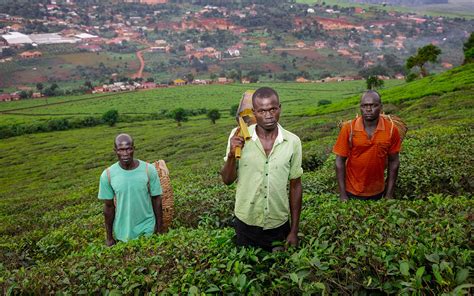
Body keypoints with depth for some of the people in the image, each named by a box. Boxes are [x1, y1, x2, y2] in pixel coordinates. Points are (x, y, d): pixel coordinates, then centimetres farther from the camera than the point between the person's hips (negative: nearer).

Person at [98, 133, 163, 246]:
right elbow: (109, 206, -3)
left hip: (147, 228, 0)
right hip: (122, 231, 0)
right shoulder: (107, 175, -13)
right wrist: (109, 237, 3)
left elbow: (156, 200, -5)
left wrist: (159, 229, -1)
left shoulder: (149, 170, -14)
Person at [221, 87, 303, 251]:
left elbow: (295, 186, -1)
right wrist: (232, 155, -25)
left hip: (279, 226, 1)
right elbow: (228, 180, -5)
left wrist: (294, 230, 2)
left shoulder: (293, 141, -10)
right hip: (245, 225, 0)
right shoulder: (238, 137, -12)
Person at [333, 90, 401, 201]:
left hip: (377, 192, 2)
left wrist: (389, 194, 0)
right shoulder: (348, 128, -14)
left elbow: (393, 162, -1)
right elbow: (340, 161, -9)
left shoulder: (391, 130, -10)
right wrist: (343, 195, -9)